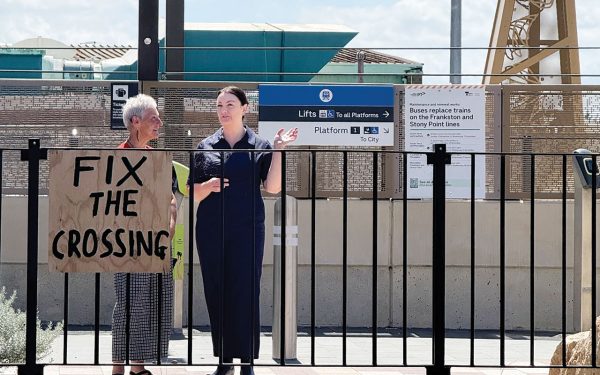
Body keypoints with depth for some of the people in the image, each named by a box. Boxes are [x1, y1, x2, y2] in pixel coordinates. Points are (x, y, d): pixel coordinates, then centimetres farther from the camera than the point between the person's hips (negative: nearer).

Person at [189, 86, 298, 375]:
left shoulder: (259, 146, 3)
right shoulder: (206, 147, 9)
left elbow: (273, 187, -7)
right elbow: (194, 193, 10)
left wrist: (278, 150, -14)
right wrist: (209, 185, -11)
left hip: (247, 229, -2)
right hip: (211, 230, 2)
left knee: (245, 293, -4)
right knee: (216, 293, 3)